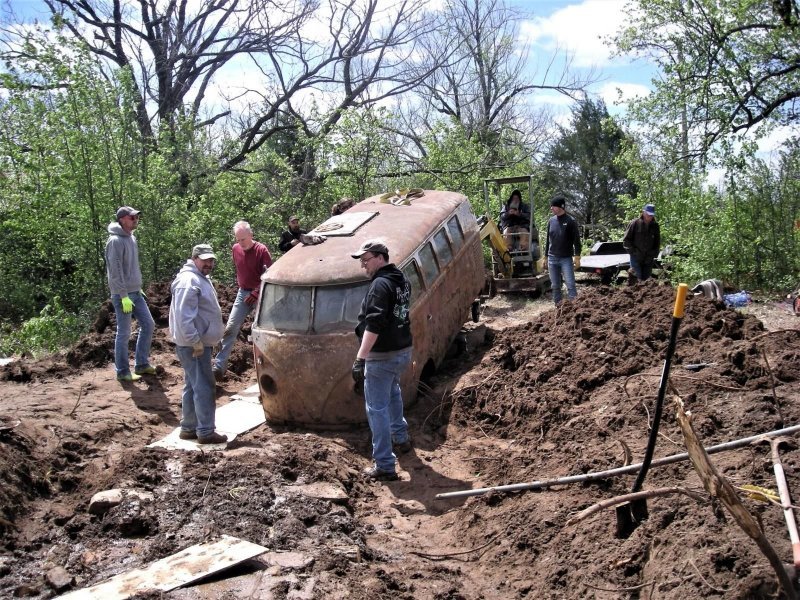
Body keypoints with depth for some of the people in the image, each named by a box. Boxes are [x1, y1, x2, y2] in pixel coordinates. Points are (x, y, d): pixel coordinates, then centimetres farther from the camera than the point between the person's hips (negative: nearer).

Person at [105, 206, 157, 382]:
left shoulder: (131, 238, 10)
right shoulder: (115, 241, -17)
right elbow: (115, 272, -20)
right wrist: (124, 296, -21)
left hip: (135, 292, 9)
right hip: (123, 295, -9)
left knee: (148, 324, 12)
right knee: (124, 333, 0)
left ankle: (141, 364, 24)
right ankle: (123, 372, 12)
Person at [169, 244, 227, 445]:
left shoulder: (200, 278, 16)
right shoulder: (189, 281, -19)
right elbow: (184, 317, -26)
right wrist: (195, 342, -25)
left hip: (198, 342, 11)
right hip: (193, 345, -11)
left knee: (193, 386, 16)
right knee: (204, 387, -6)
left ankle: (188, 428, 25)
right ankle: (206, 432, -1)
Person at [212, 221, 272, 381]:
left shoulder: (261, 250, -14)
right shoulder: (235, 249, 2)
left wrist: (256, 293, -18)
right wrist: (240, 285, 15)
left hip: (259, 294, -4)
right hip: (243, 293, 4)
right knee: (230, 329, -3)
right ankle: (219, 366, -3)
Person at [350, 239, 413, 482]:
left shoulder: (380, 284, -21)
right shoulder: (402, 279, 8)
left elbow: (373, 325, -29)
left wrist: (360, 359, -31)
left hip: (383, 356, -9)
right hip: (403, 350, 9)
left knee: (377, 409, -2)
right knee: (392, 392, 32)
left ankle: (384, 466, 0)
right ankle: (401, 438, 46)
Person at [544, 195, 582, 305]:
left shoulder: (570, 221, -5)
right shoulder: (551, 221, 8)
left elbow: (576, 240, -5)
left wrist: (577, 257, -12)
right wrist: (546, 257, 15)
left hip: (566, 259, -4)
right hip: (552, 259, 4)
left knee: (570, 284, -8)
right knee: (555, 286, 8)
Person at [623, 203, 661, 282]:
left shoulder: (655, 225, 6)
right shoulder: (634, 223, -5)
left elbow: (657, 242, 16)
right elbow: (626, 240, -3)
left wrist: (654, 254, 4)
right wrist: (632, 251, -10)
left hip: (648, 259, 4)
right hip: (636, 258, -4)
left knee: (646, 279, 6)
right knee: (637, 279, -9)